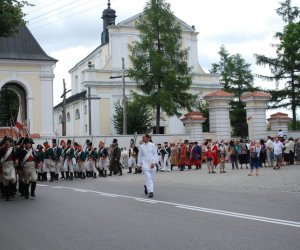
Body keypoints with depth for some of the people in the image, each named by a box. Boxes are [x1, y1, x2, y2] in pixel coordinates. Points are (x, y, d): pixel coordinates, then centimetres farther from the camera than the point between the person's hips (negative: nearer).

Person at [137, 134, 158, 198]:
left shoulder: (152, 145, -1)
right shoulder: (142, 146, 5)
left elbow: (155, 154, -2)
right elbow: (140, 156, 13)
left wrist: (154, 163, -12)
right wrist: (139, 164, 13)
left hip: (152, 164, 0)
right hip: (145, 164, 0)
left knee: (151, 178, 7)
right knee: (148, 177, -12)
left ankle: (146, 186, 34)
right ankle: (150, 191, -9)